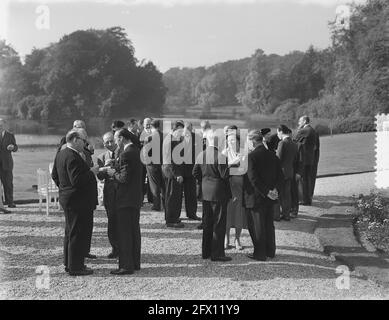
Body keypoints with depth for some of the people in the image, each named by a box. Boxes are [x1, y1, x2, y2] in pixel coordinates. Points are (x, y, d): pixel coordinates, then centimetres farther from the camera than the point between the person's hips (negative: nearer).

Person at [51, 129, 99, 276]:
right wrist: (91, 172, -17)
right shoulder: (73, 157, -23)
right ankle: (75, 267, 5)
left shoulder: (60, 154, 9)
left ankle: (69, 263, 29)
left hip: (66, 198, 11)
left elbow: (54, 175, 18)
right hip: (78, 201, -11)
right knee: (78, 234, -2)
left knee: (70, 232, 19)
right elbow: (77, 180, -28)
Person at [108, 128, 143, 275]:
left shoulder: (126, 154, -19)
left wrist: (113, 173, -5)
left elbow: (124, 178, -22)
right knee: (134, 231, 16)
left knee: (124, 233, -3)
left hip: (126, 199, -10)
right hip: (136, 198, 10)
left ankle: (126, 266, 2)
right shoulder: (136, 150, 10)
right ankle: (135, 262, 25)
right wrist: (116, 169, 11)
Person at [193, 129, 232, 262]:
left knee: (207, 223, 15)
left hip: (205, 193, 7)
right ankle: (217, 253, 4)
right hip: (219, 193, -7)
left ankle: (206, 251, 23)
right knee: (219, 224, 0)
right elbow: (225, 175, -19)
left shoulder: (201, 155, 4)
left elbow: (195, 172, 9)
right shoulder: (220, 156, -19)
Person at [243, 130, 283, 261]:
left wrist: (266, 192, -18)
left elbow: (253, 179, -23)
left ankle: (260, 254, 13)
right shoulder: (272, 155, 5)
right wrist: (273, 188, -2)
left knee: (257, 226, 5)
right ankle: (270, 251, 28)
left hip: (255, 197, -7)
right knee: (269, 224, 18)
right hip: (269, 200, 7)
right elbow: (280, 175, 5)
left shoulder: (251, 157, -17)